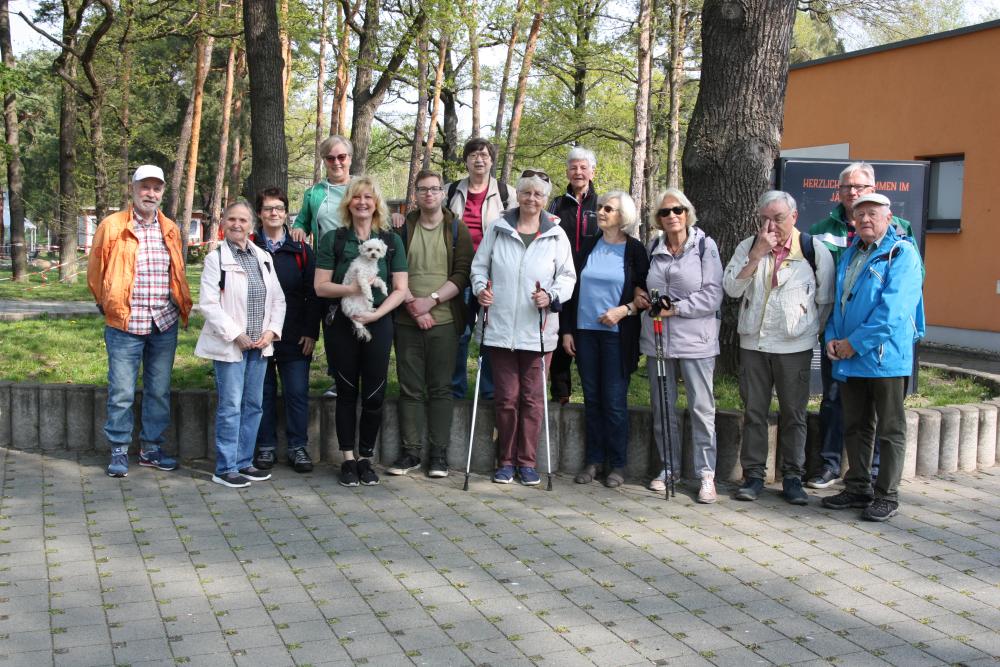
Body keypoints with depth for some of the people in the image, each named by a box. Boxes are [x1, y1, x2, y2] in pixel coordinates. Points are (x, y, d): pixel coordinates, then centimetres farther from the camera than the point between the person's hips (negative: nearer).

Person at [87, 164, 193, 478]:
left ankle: (151, 449, 22)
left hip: (164, 325, 4)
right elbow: (95, 272, 6)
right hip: (125, 325, -4)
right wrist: (108, 305, 10)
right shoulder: (111, 226, -3)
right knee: (121, 392, 0)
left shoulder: (170, 229, 10)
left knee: (159, 391, 10)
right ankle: (119, 451, 13)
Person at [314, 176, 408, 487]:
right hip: (343, 323, 0)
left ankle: (366, 458, 15)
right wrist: (352, 289, -17)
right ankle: (348, 460, 13)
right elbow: (321, 286, -1)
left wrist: (377, 313, -12)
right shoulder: (333, 239, 4)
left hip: (378, 323, 1)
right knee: (347, 392, 5)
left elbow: (400, 289, 3)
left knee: (374, 394, 2)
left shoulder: (391, 240, 7)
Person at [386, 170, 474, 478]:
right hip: (407, 321, 1)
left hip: (444, 320, -1)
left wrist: (431, 299, -12)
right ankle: (410, 451, 9)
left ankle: (439, 453, 7)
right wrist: (413, 306, -9)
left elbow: (463, 274, -2)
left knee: (440, 388, 1)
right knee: (410, 388, 3)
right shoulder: (403, 228, 10)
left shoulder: (456, 229, 7)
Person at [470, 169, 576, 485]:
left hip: (537, 329, 0)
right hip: (501, 328, 0)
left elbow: (568, 276, 7)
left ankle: (527, 461, 16)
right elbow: (479, 265, 11)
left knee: (533, 397, 4)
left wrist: (552, 296, -11)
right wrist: (480, 288, -8)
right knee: (507, 397, 5)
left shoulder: (556, 234, 4)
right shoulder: (497, 228, 5)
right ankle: (506, 460, 18)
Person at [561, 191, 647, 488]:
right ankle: (594, 460, 17)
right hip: (585, 332, 4)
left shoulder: (635, 251, -1)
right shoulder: (588, 246, 10)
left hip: (617, 335, -4)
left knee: (614, 401, -2)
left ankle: (617, 464, 9)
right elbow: (572, 288, 12)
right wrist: (567, 330, 7)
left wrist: (624, 310, -15)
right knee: (592, 399, 8)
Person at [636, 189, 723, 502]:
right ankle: (668, 468, 23)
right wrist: (642, 298, 4)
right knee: (662, 407, 11)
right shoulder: (653, 248, 11)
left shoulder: (705, 246, -3)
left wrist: (676, 309, -14)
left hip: (695, 339, -4)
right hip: (657, 338, 5)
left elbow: (712, 295, -9)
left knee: (702, 407, -3)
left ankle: (706, 474, 4)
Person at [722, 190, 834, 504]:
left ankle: (792, 477, 15)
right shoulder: (748, 247, 5)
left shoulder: (814, 249, -2)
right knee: (753, 411, 7)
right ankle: (753, 474, 15)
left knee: (794, 414, 5)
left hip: (794, 346, -2)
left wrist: (810, 328, 3)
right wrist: (758, 253, -14)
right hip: (753, 343, 2)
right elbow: (732, 288, -8)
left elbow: (826, 300, 4)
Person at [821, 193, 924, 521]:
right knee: (855, 428, 15)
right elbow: (837, 301, 19)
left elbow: (893, 310, -18)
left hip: (884, 358, -7)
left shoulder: (902, 253, -8)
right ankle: (858, 488, 26)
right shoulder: (849, 255, 16)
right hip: (848, 359, 7)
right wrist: (833, 337, 1)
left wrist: (856, 343, -17)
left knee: (890, 430, 3)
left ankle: (886, 496, 11)